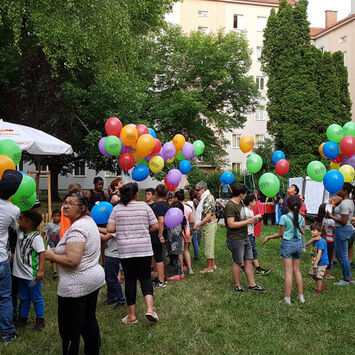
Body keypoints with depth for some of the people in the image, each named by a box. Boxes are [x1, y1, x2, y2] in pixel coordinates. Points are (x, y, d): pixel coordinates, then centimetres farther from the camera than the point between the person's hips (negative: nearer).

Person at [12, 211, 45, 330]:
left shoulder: (36, 237, -18)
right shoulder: (20, 233, 5)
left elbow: (41, 254, -21)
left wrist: (40, 270, -27)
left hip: (32, 275, -7)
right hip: (20, 273, 8)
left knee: (36, 298, 7)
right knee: (23, 298, 20)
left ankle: (40, 319, 19)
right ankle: (23, 318, 33)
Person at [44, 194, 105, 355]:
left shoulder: (76, 228, -21)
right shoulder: (89, 220, 10)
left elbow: (72, 260, -28)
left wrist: (51, 256, -11)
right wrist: (59, 250, 13)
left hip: (77, 285, -11)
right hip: (95, 278, 11)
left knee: (70, 330, 0)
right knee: (89, 321, 22)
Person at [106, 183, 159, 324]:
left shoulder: (117, 209, 0)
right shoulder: (144, 206, -1)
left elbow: (110, 229, -4)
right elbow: (155, 226, -1)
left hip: (125, 250, 1)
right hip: (144, 249, 0)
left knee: (130, 280, 8)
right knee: (145, 277, 9)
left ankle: (132, 315, 14)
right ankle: (150, 309, -9)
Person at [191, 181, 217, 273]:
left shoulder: (208, 198, -18)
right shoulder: (204, 198, 14)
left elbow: (208, 216, -22)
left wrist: (197, 225, -21)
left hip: (209, 225, -10)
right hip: (207, 225, 10)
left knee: (209, 246, -5)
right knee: (209, 245, 16)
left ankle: (209, 267, 1)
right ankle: (213, 264, 25)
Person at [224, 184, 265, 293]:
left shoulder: (241, 203, 11)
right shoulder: (230, 206, -19)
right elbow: (231, 224, -24)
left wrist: (253, 218, 7)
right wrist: (247, 221, -20)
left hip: (245, 237, 9)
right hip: (236, 239, -9)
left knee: (249, 261, 11)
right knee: (238, 263, 4)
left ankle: (252, 285, 18)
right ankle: (237, 285, 19)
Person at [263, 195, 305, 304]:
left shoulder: (284, 217, -13)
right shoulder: (301, 218, 2)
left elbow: (280, 234, -7)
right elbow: (301, 233, 10)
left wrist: (269, 237, 6)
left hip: (288, 243, -5)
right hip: (298, 243, 5)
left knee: (288, 271, -4)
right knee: (297, 270, 15)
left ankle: (287, 298, -1)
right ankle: (301, 296, 19)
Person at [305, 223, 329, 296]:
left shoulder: (321, 241, -26)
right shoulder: (315, 239, 2)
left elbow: (319, 253, -30)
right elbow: (306, 244, -6)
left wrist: (316, 263, -34)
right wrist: (313, 239, -21)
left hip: (322, 262, -9)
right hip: (315, 261, 9)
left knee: (318, 276, 0)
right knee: (312, 274, 17)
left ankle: (318, 290, 16)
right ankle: (323, 286, 32)